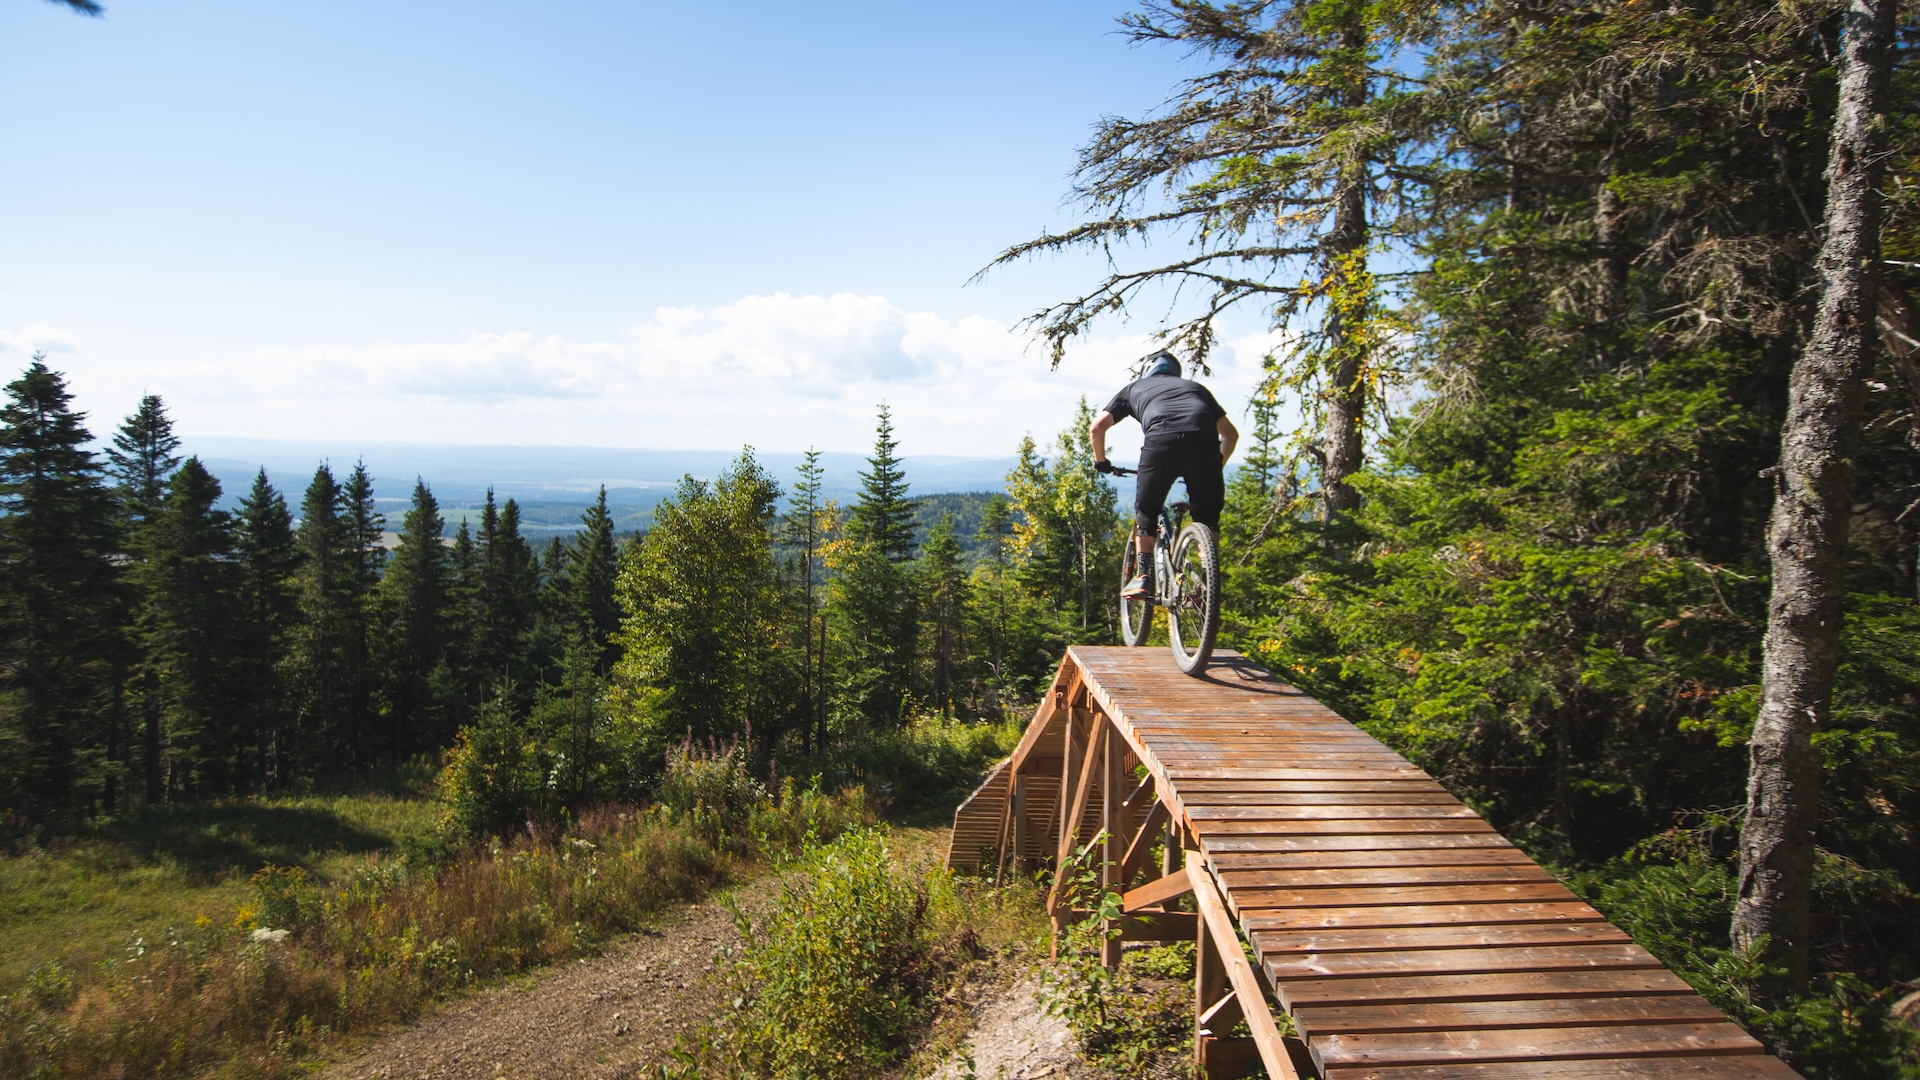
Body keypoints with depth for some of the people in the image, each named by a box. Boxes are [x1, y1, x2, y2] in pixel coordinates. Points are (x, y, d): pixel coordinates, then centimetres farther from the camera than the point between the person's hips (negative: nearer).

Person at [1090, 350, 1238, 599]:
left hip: (1161, 440, -2)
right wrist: (1217, 468, 51)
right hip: (1204, 439, 2)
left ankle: (1143, 577, 10)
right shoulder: (1195, 387, 39)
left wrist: (1101, 461, 39)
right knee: (1207, 515, 19)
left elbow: (1096, 427, 24)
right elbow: (1231, 434, 39)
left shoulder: (1134, 388, 34)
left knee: (1145, 511, 18)